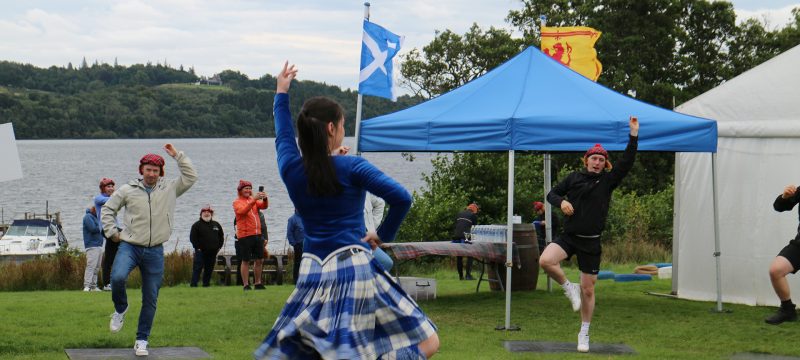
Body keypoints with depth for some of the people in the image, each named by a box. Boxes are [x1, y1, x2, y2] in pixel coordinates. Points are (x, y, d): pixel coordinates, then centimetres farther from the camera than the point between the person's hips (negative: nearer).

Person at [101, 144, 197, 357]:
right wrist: (112, 232, 6)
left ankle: (142, 340, 17)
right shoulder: (128, 190, 3)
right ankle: (120, 309, 2)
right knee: (117, 277, -30)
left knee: (150, 299, 5)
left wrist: (177, 155, 2)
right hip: (129, 246, -2)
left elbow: (191, 177, 5)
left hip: (155, 252, 2)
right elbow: (108, 209, 13)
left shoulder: (169, 189, 6)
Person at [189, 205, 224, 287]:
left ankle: (206, 284, 16)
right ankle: (193, 284, -11)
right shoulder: (197, 225, 1)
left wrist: (218, 247, 10)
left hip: (212, 252, 5)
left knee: (209, 269, 8)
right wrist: (197, 247, -11)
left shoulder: (216, 225, 14)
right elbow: (192, 238, -4)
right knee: (197, 268, -10)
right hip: (201, 252, -5)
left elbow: (221, 237, 21)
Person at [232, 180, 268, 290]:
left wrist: (265, 199, -22)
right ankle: (246, 285, 2)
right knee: (245, 261, -2)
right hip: (245, 235, -6)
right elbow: (242, 211, -20)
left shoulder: (254, 200, 15)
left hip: (257, 234, 6)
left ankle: (258, 283, 18)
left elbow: (264, 206, 0)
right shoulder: (237, 202, -1)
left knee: (259, 260, 8)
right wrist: (254, 200, -28)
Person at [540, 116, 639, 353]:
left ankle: (584, 334, 20)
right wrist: (561, 202, -10)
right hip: (569, 237, 0)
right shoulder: (574, 178, 5)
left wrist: (634, 135, -15)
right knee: (545, 261, -29)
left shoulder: (608, 181, 2)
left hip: (591, 242, 0)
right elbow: (552, 194, 13)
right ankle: (569, 288, -1)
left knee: (588, 290, 5)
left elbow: (627, 162, -8)